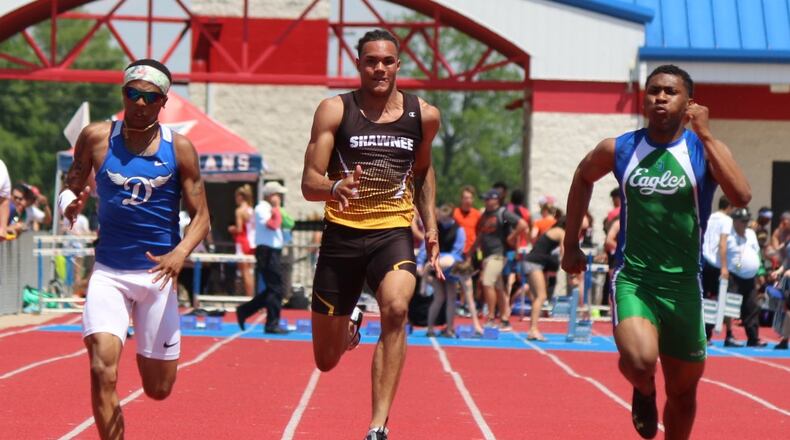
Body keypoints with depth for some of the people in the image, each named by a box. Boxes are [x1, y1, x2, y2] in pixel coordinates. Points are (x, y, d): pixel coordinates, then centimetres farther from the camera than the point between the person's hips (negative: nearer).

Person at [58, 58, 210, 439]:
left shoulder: (178, 148, -2)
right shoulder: (96, 138, -1)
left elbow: (200, 217, -1)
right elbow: (71, 188, 12)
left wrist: (180, 253, -21)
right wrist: (70, 202, -13)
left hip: (158, 271, 1)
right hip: (109, 272, -1)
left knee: (159, 389, 10)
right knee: (103, 372, -22)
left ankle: (148, 350, 47)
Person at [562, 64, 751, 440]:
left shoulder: (705, 151, -5)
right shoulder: (619, 150, -1)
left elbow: (741, 197, -24)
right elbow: (582, 179, 21)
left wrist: (705, 136, -26)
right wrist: (571, 245, 20)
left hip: (683, 286, 1)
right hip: (633, 279, -1)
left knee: (683, 392, 11)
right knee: (639, 361, -27)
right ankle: (643, 393, 10)